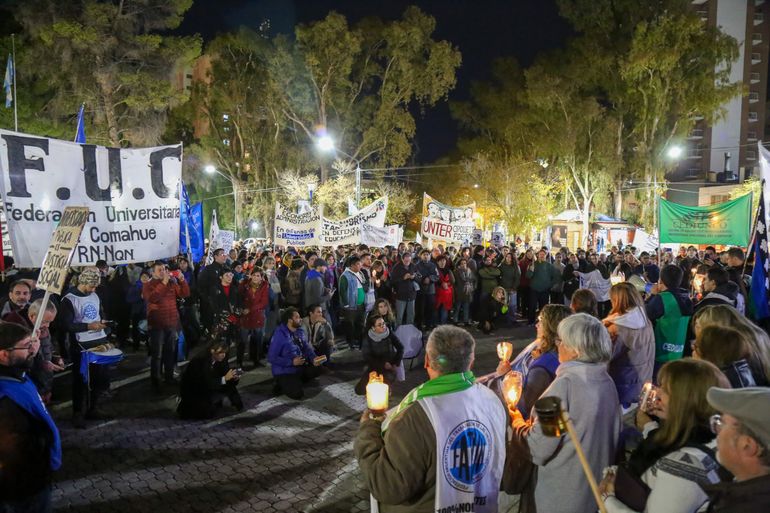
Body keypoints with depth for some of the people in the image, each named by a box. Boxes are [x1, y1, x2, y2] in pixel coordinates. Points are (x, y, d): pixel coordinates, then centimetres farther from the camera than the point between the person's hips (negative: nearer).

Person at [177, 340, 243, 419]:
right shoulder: (200, 361, -28)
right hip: (191, 391, -6)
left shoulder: (221, 360, -9)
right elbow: (205, 383, -33)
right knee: (209, 413, -22)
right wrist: (224, 378, -38)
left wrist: (234, 378, -29)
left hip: (207, 389, 6)